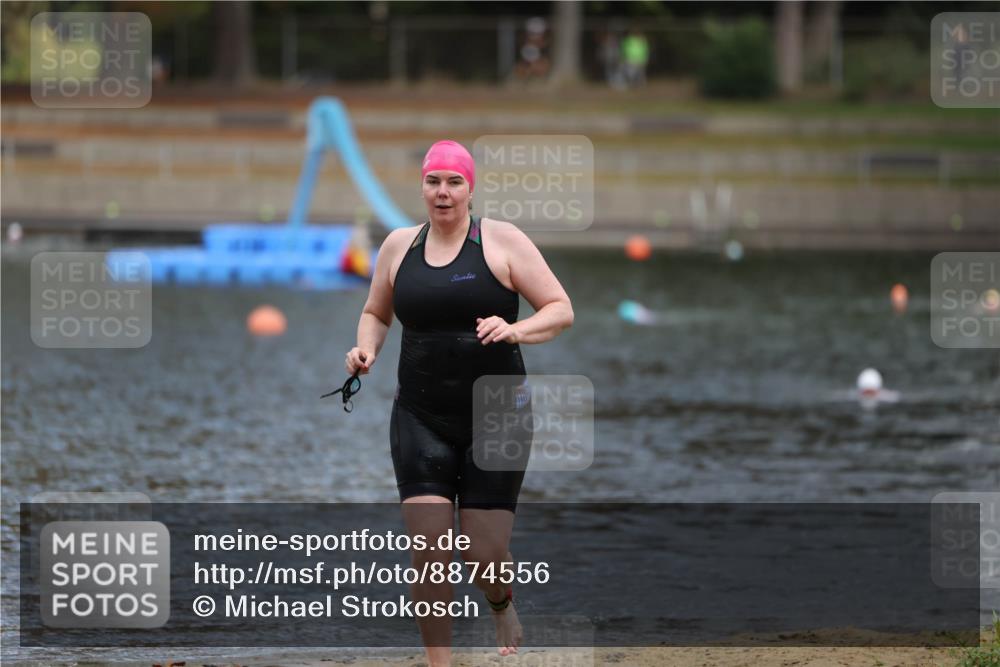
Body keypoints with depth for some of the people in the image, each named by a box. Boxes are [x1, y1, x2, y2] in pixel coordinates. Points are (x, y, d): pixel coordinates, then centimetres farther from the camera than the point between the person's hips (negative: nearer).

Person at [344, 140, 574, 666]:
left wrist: (515, 330, -23)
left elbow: (560, 309, -4)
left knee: (484, 558, -1)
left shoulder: (502, 241, -4)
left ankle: (501, 604, 36)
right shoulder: (399, 246, 7)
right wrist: (366, 349, 1)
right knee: (428, 551, -11)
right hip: (421, 419, 2)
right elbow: (376, 313, 22)